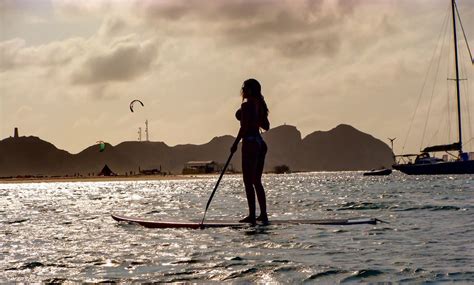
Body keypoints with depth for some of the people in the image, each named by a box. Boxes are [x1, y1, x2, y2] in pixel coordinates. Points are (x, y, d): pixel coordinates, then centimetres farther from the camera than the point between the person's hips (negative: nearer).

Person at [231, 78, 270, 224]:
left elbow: (244, 127, -17)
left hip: (250, 143, -9)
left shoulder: (247, 104, -11)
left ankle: (252, 215, -9)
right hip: (260, 143, 9)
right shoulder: (260, 104, 14)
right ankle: (263, 214, 12)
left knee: (248, 181, -6)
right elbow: (266, 126, 19)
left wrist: (235, 144, -13)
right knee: (257, 181, 13)